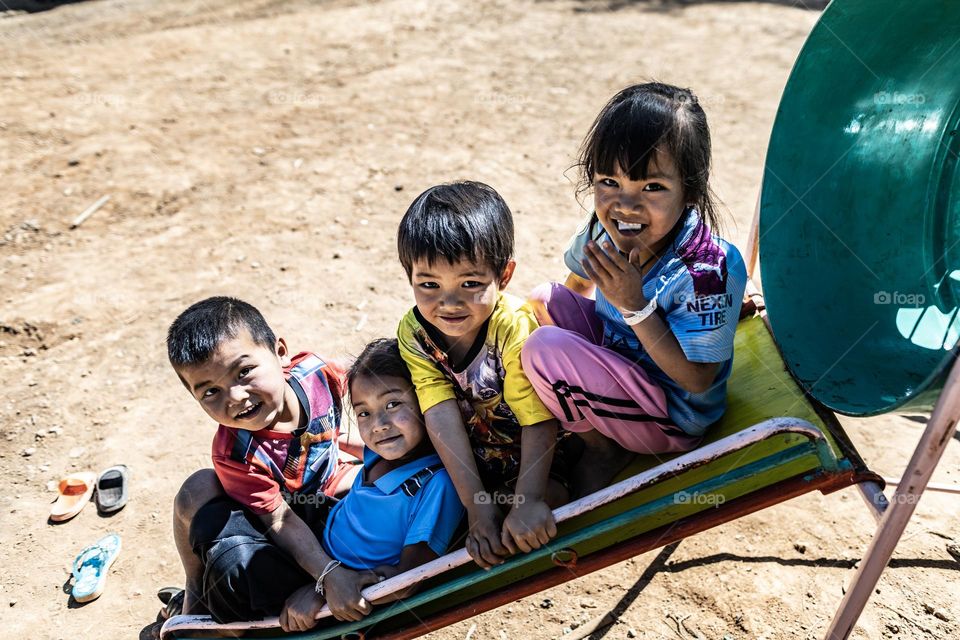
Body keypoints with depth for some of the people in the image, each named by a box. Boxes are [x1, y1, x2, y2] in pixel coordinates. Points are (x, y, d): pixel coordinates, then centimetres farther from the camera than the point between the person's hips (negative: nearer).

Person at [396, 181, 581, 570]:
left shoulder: (516, 330, -32)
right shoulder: (414, 331, -18)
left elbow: (540, 424, -27)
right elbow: (442, 417, -26)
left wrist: (529, 500, -39)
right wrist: (477, 506, -32)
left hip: (531, 458, -4)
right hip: (467, 459, 4)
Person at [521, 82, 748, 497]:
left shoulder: (709, 269, -32)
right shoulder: (605, 230, -12)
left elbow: (696, 379, -26)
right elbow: (578, 283, 12)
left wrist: (634, 306, -32)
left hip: (673, 419, -7)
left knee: (545, 349, -25)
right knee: (544, 299, 5)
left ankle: (603, 452, 3)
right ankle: (588, 423, 8)